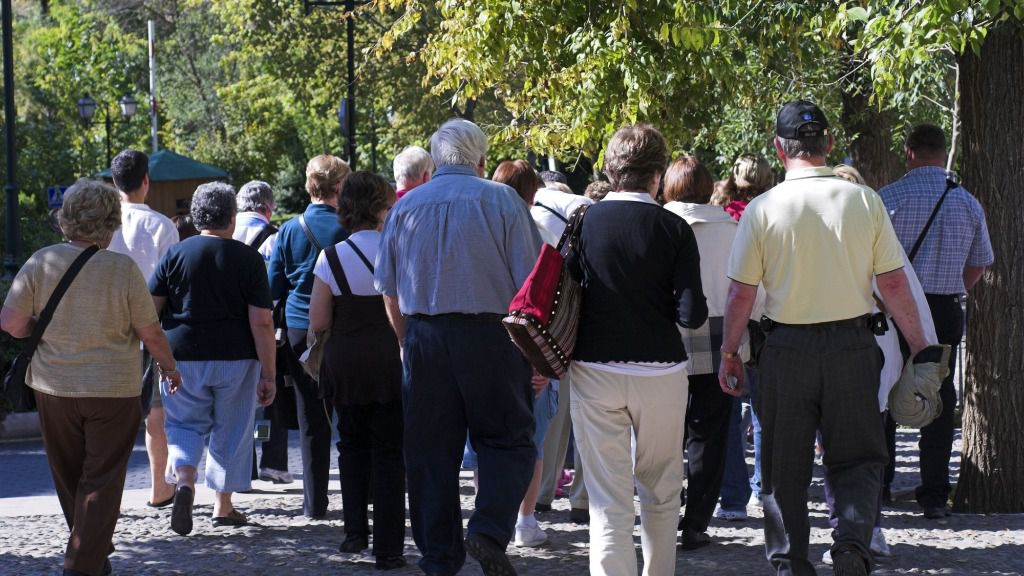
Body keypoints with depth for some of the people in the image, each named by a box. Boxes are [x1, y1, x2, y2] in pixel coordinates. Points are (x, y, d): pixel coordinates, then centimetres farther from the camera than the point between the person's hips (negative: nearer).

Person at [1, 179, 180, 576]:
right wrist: (169, 366, 12)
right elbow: (150, 333, -6)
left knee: (70, 478, 18)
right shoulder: (123, 269, -12)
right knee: (102, 481, 4)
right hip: (114, 389, -3)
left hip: (54, 387, 3)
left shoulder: (41, 263, -7)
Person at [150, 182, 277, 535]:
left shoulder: (176, 255, -1)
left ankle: (184, 479, -15)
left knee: (185, 424, 13)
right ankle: (223, 506, 19)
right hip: (235, 360, -1)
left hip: (183, 357, 1)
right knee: (231, 430, 13)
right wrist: (268, 375, -4)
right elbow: (262, 323, -9)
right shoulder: (249, 260, -5)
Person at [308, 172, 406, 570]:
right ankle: (387, 547, 1)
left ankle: (355, 531, 16)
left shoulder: (330, 258, -5)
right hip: (392, 363, -1)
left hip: (345, 364, 1)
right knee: (389, 451, 5)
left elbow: (318, 323, -5)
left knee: (352, 443, 20)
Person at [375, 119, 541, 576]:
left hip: (423, 337, 3)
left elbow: (388, 290, 13)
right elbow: (529, 282, -6)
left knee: (429, 450, 8)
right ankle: (489, 530, -16)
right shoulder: (502, 200, -2)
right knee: (507, 439, 5)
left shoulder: (405, 207, 10)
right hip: (488, 333, -3)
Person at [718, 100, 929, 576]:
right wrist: (918, 346, 8)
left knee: (784, 466, 12)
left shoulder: (763, 209, -7)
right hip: (852, 343, 1)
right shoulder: (864, 201, -4)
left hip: (787, 346, 0)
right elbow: (893, 282, -2)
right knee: (857, 458, 11)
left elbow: (741, 292, -4)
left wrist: (729, 352, 9)